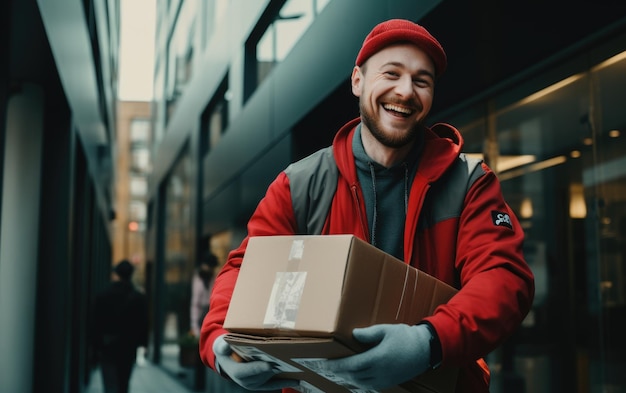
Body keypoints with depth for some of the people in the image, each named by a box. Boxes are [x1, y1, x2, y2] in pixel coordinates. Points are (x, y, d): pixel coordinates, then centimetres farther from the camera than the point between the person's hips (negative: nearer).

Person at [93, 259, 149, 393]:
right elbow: (144, 323, -2)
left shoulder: (102, 296, -8)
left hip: (107, 347, -2)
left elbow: (96, 322, -6)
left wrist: (96, 344, 0)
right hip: (129, 347, 2)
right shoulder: (140, 297, -3)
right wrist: (142, 343, 5)